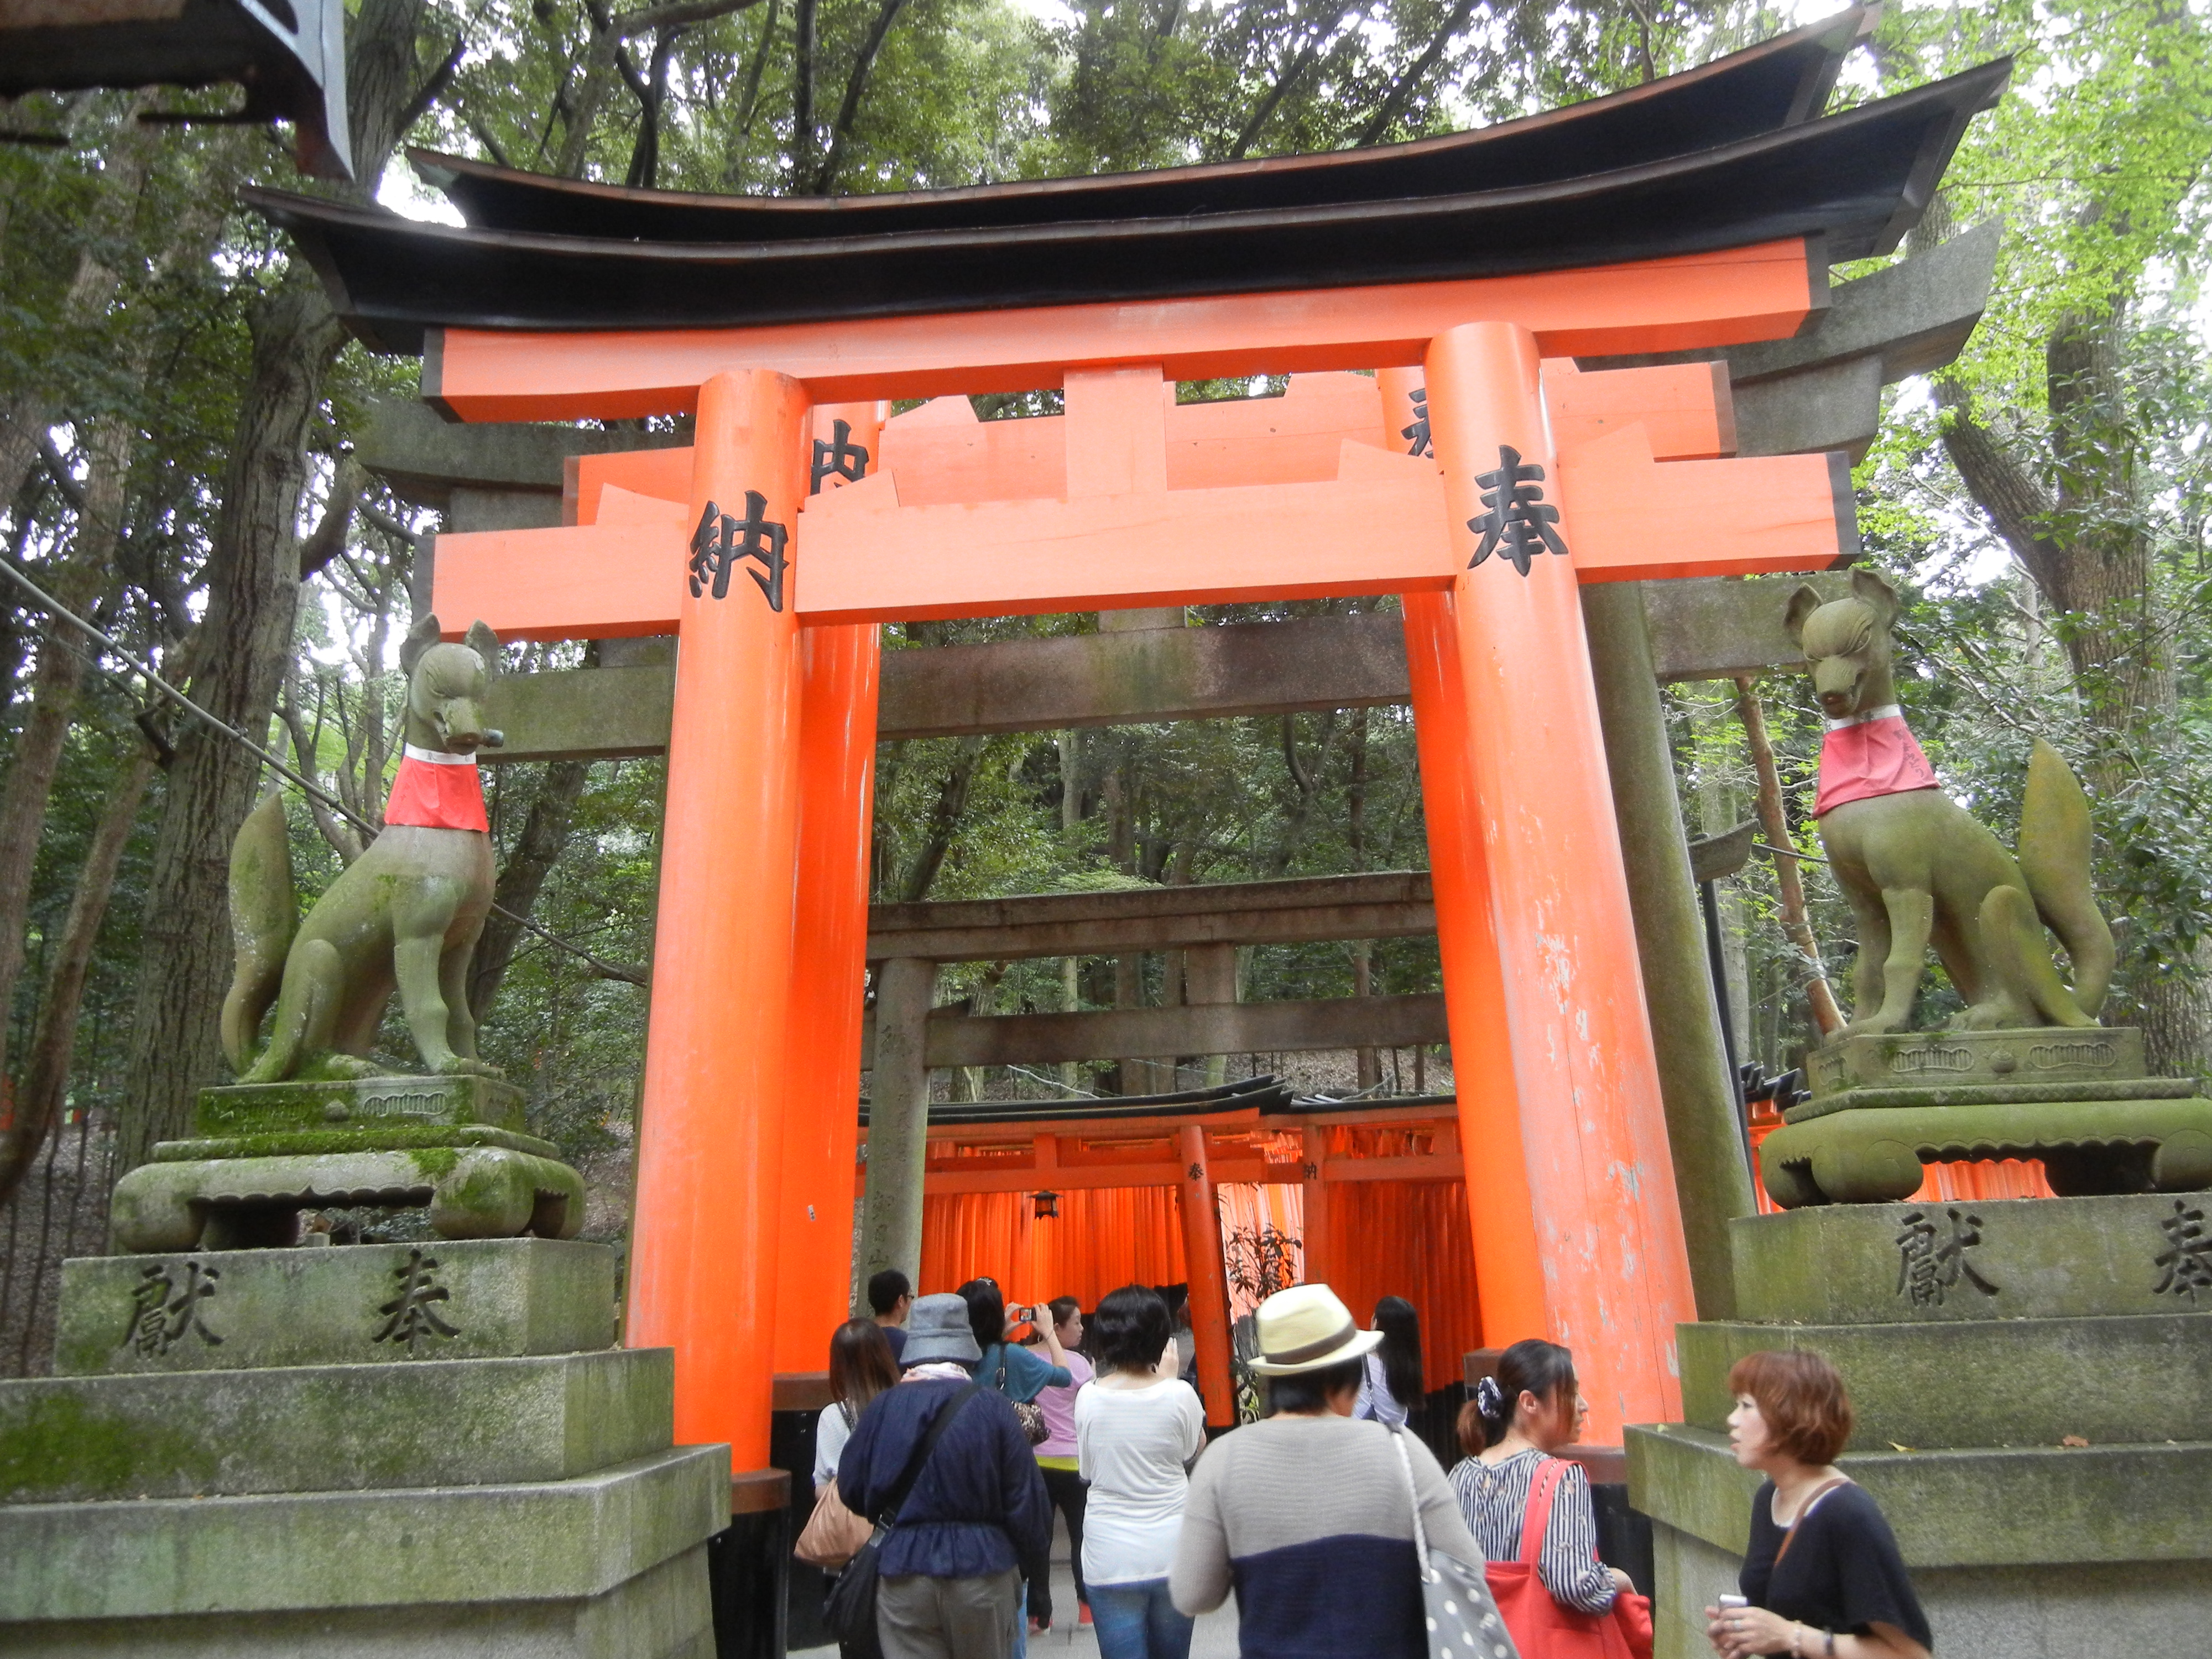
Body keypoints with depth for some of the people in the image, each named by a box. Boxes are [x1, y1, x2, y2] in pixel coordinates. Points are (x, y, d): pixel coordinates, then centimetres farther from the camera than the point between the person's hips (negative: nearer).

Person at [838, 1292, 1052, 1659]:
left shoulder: (885, 1406, -5)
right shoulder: (992, 1407, -9)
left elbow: (851, 1489, 5)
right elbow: (1025, 1496, -6)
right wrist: (1030, 1547, 12)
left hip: (903, 1572, 1)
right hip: (983, 1570, 0)